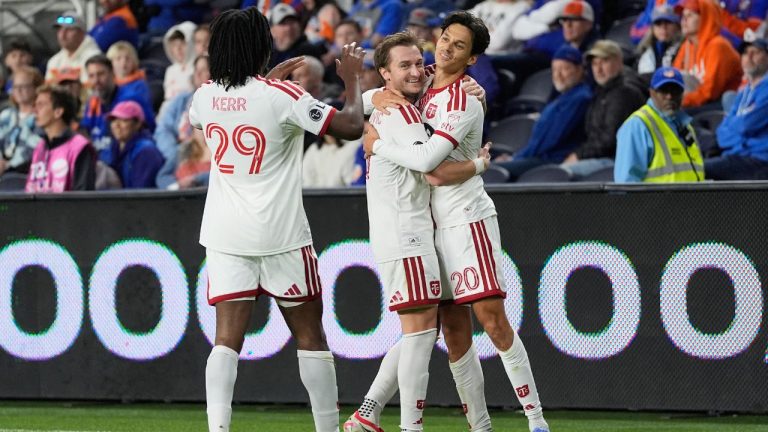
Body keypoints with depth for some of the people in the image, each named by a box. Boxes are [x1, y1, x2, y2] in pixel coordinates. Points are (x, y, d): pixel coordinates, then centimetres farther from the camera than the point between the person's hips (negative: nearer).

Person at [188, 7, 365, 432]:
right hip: (281, 237, -3)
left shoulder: (205, 96, 3)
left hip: (225, 235, 3)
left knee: (227, 338, -2)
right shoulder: (283, 96, -12)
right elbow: (351, 126, -12)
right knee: (310, 334, 9)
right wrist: (352, 79, 5)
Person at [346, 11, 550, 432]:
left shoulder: (464, 102, -15)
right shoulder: (425, 83, 11)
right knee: (453, 328, 4)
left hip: (467, 219, -8)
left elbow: (427, 159, -24)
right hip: (433, 224, 8)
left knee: (491, 316, -14)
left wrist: (377, 144, -10)